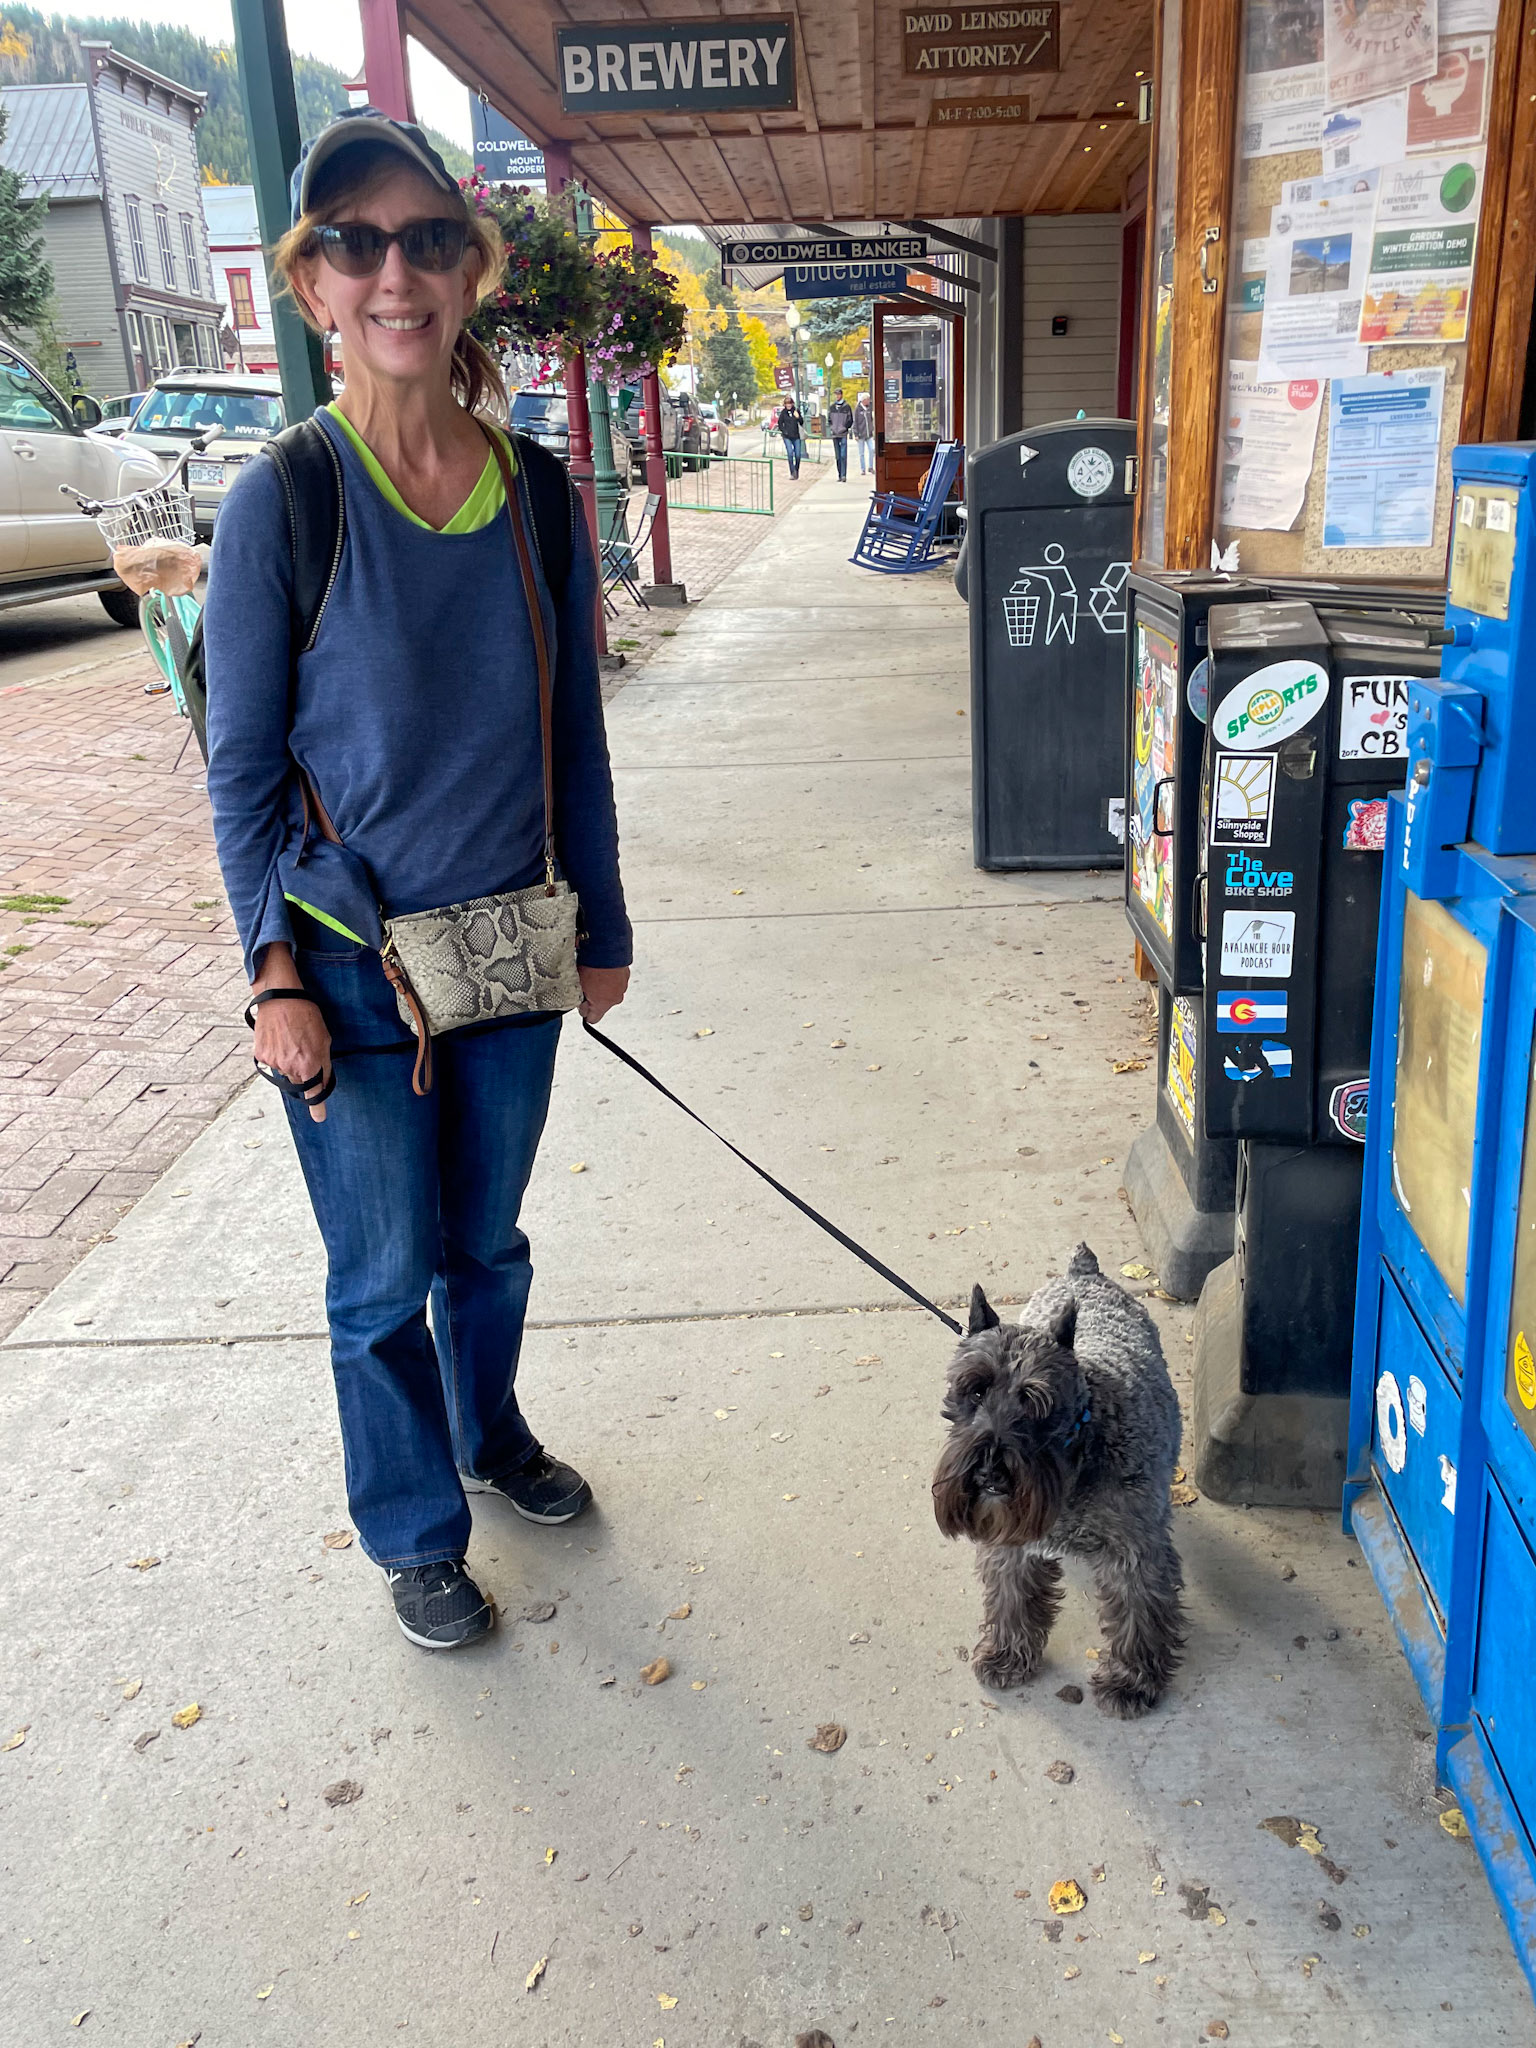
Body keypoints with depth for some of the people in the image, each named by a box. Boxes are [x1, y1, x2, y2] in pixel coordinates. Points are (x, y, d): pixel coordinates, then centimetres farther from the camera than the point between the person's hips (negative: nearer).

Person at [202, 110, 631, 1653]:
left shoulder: (538, 493, 0)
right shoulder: (279, 504, -11)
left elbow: (576, 736, 6)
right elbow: (241, 769, -7)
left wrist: (601, 929, 9)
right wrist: (276, 976, -11)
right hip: (355, 971, -3)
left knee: (487, 1239, 21)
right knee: (385, 1277, 10)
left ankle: (491, 1433, 48)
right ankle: (416, 1532, 33)